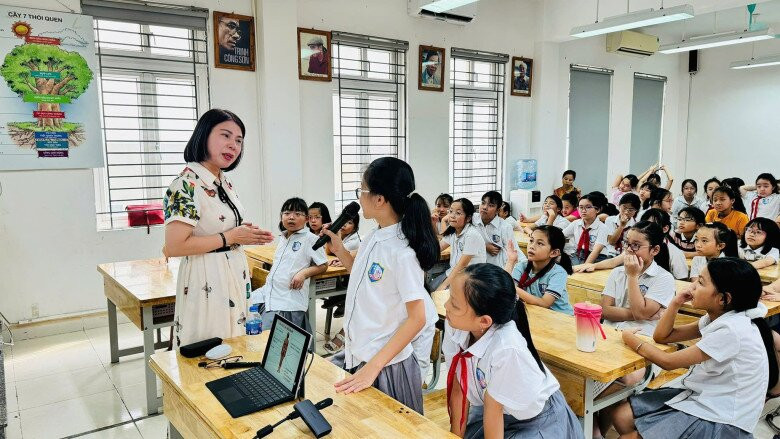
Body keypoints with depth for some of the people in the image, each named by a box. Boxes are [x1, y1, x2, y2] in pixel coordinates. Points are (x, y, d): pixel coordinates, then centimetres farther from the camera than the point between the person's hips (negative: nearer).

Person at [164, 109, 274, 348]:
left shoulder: (225, 182, 9)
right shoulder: (187, 184, -18)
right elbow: (173, 247, -24)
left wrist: (247, 235, 1)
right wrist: (231, 237, -19)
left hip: (236, 277, 9)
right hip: (207, 283, -9)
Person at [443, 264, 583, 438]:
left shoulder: (506, 349, -37)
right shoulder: (454, 326, -23)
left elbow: (493, 408, -23)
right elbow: (458, 388, -12)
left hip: (537, 420, -4)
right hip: (493, 407, 5)